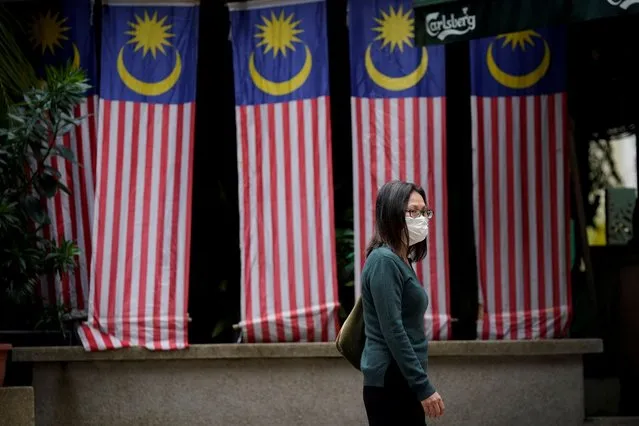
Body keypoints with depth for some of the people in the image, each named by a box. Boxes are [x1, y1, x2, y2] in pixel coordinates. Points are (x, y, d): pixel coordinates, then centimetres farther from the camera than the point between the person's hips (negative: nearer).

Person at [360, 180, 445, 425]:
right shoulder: (384, 261, -13)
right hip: (391, 384, -9)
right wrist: (423, 387, -20)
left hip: (401, 382, 9)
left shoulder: (401, 261, 15)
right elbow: (392, 332, -19)